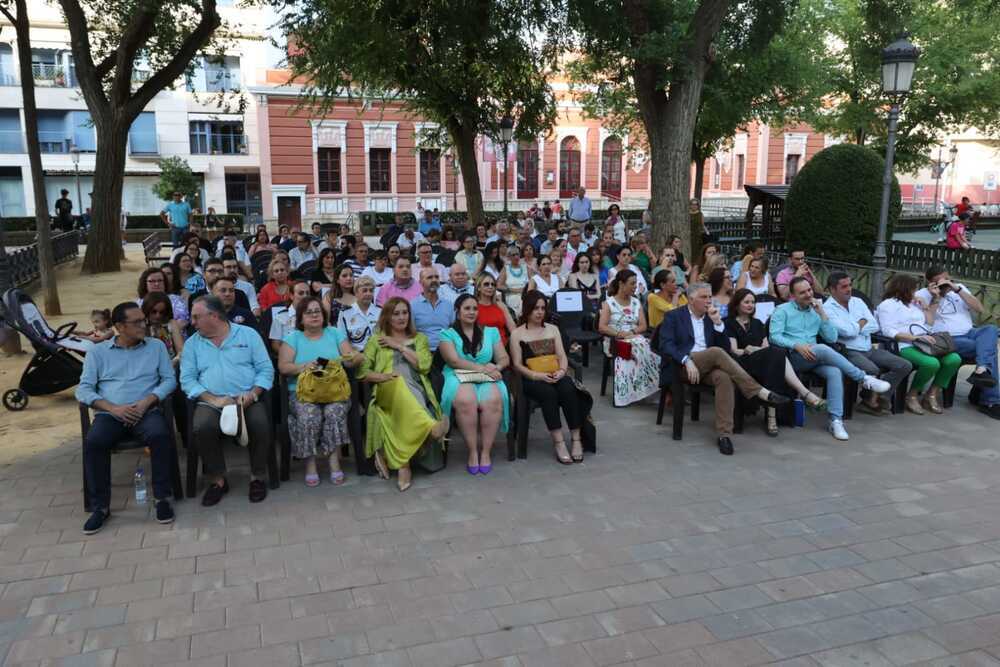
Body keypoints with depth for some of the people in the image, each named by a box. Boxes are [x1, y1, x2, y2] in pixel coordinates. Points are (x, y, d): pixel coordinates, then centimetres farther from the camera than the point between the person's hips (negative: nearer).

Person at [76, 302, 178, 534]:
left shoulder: (156, 346, 14)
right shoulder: (98, 351, 13)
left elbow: (169, 380, 6)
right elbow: (83, 389, 4)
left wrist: (146, 402, -11)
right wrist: (113, 408, -12)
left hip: (147, 411, 0)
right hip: (110, 414, 1)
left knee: (161, 435, -33)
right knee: (93, 442, -30)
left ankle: (162, 497, -18)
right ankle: (100, 506, -16)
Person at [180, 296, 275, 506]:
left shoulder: (248, 334, 10)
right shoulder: (192, 343, 15)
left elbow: (266, 369, 5)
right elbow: (187, 379, 5)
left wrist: (252, 394, -12)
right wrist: (213, 399, -11)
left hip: (247, 400, -1)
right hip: (211, 402, 1)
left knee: (260, 424, -31)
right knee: (203, 428, -31)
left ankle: (256, 477, -8)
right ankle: (218, 480, -10)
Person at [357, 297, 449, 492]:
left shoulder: (419, 338, 25)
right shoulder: (376, 339, 21)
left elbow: (424, 365, 5)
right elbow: (361, 371, 11)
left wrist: (398, 346, 5)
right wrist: (382, 376, -7)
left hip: (416, 390, 1)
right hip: (388, 390, -1)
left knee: (405, 407, -38)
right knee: (400, 385, -41)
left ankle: (403, 463, -34)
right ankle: (431, 427, -52)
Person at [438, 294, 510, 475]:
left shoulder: (490, 332, 20)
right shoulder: (448, 334, 10)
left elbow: (504, 358, 13)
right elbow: (454, 360, -5)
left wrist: (496, 368, -10)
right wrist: (482, 367, -14)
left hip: (487, 378, 2)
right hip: (459, 377, -2)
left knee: (493, 400, -33)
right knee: (466, 401, -37)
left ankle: (486, 452, -22)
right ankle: (472, 452, -24)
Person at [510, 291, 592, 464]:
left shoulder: (553, 329, 19)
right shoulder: (517, 334, 7)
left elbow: (562, 356, 12)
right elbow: (517, 365, -1)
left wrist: (562, 371, -10)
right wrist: (537, 375, -16)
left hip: (555, 376, 3)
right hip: (532, 379, -3)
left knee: (568, 390, -30)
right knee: (548, 393, -35)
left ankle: (576, 440, -27)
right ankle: (558, 442, -33)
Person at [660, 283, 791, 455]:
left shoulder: (711, 318, 20)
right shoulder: (673, 316, 7)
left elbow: (726, 349, 11)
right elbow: (666, 346, -7)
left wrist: (718, 322, -1)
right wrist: (687, 360, -24)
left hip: (708, 367, 4)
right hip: (682, 366, -4)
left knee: (724, 378, -32)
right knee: (716, 352, -32)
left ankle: (724, 433, -34)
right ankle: (759, 392, -29)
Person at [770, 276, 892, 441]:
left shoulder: (816, 311, 20)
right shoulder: (782, 310, 6)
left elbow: (832, 338, 10)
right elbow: (775, 336, -8)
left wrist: (822, 313, 2)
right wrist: (797, 345, -23)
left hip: (814, 358, 4)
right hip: (791, 357, -4)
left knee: (834, 372, -29)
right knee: (822, 349, -34)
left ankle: (836, 420, -30)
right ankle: (864, 379, -24)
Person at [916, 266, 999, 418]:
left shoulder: (959, 287, 13)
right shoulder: (922, 295, -1)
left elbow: (980, 309, 0)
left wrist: (958, 289, -7)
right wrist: (935, 298, -15)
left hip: (969, 333, 5)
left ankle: (981, 370, -41)